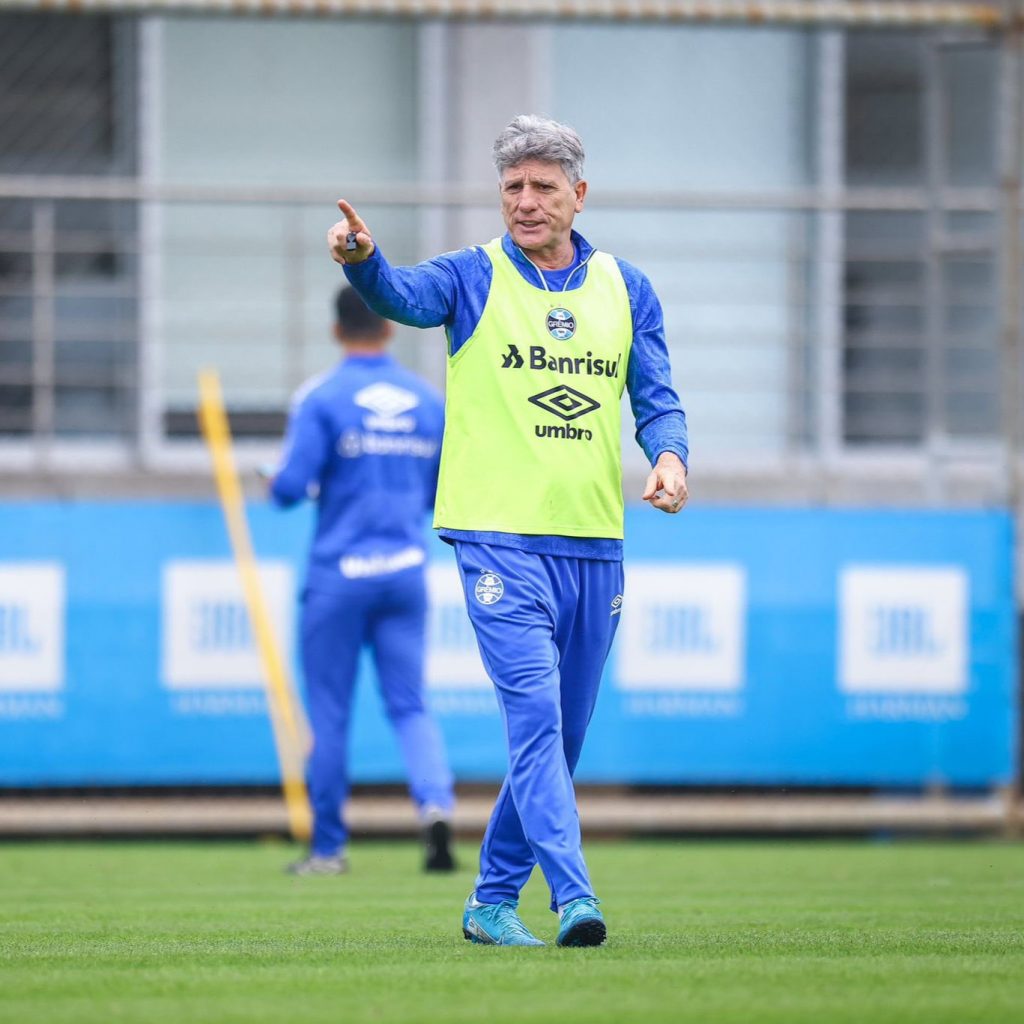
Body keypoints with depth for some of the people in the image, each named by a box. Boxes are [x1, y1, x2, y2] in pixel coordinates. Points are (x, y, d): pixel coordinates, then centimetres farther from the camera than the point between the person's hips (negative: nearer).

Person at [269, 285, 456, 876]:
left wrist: (278, 483, 9)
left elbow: (290, 488, -13)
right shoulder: (431, 401, 7)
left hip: (340, 573, -3)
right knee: (410, 705, 8)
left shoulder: (322, 399, -7)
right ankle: (436, 801, -19)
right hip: (407, 572, 3)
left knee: (330, 713, 6)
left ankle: (329, 848, 12)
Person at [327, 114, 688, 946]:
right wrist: (361, 259, -44)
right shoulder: (475, 277, -1)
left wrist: (669, 455, -14)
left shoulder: (627, 290, 10)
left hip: (595, 545, 5)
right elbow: (403, 294, -21)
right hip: (502, 538, -5)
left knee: (562, 736, 10)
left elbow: (657, 397, 8)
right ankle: (574, 896, -24)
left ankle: (494, 898, 22)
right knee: (535, 711, -18)